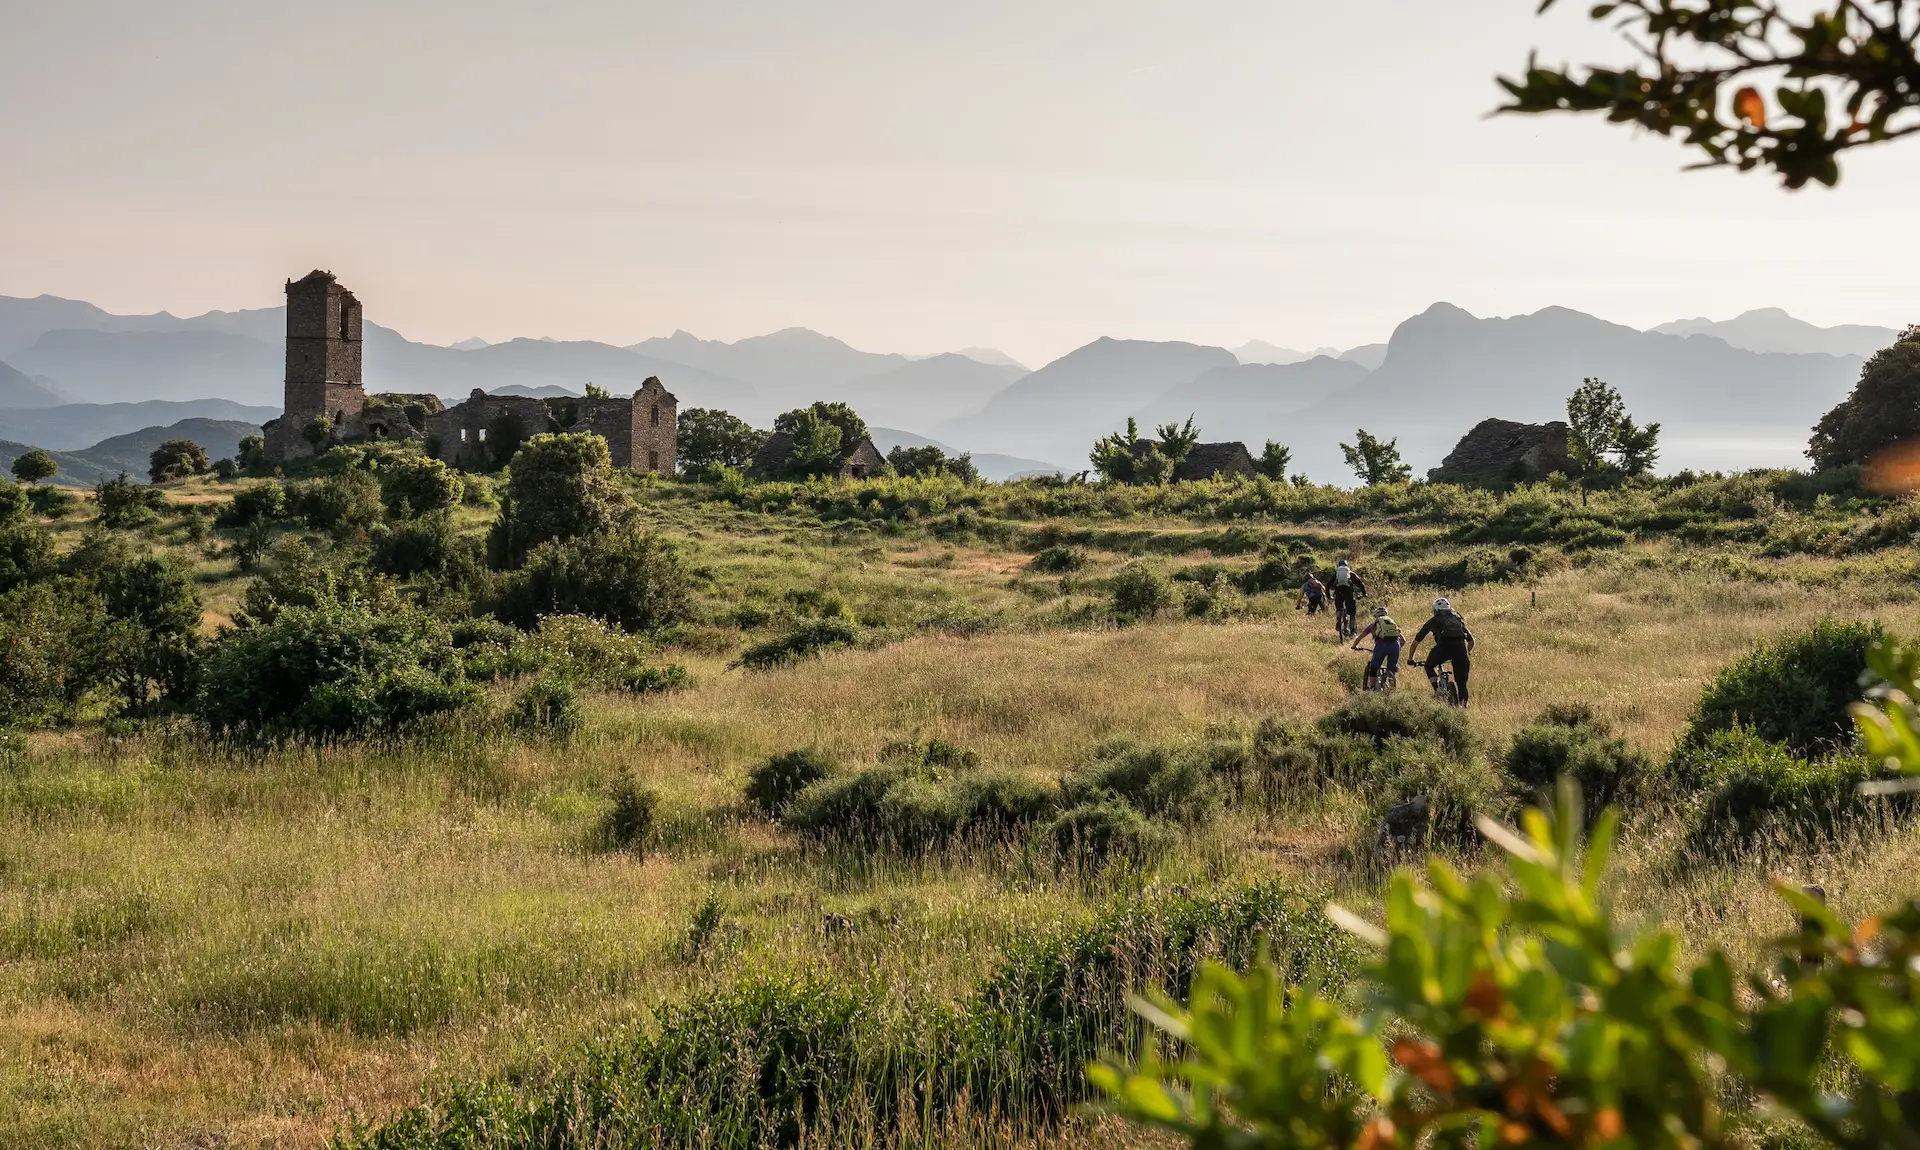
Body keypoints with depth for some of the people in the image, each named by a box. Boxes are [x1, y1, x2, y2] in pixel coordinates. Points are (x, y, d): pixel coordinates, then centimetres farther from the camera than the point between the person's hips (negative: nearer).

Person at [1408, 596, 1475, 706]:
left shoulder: (1433, 621, 29)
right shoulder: (1458, 619, 35)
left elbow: (1417, 640, 34)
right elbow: (1471, 640, 38)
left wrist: (1410, 658, 44)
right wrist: (1466, 653, 55)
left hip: (1444, 645, -2)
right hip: (1460, 646, 2)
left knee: (1429, 666, 25)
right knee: (1462, 681, 11)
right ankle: (1463, 705, 2)